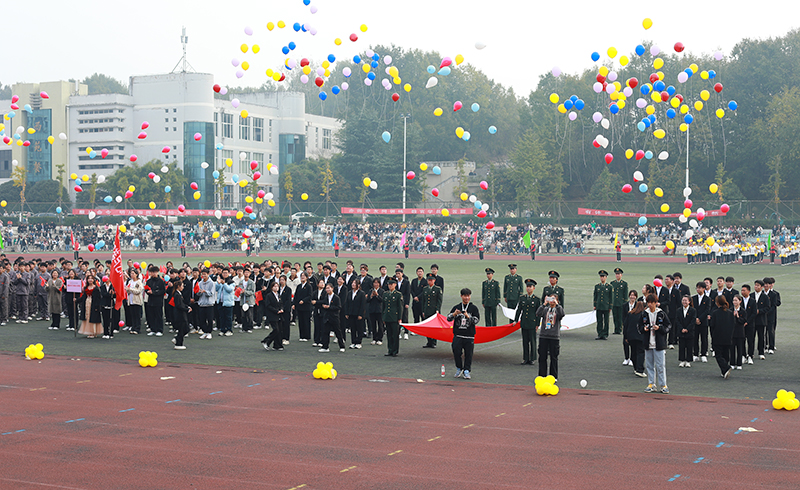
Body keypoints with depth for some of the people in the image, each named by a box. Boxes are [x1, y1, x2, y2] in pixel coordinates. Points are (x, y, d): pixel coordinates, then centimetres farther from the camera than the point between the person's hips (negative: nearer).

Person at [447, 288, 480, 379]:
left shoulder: (474, 308, 4)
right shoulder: (456, 307, 9)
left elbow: (476, 320, -4)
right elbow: (448, 318, 5)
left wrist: (467, 316, -20)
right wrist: (454, 314, -14)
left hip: (469, 336, -1)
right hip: (457, 335, 1)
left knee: (468, 354, -1)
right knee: (456, 352, -3)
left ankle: (466, 371, 9)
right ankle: (459, 369, 16)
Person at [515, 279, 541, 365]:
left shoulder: (537, 299, -1)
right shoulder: (522, 298, 8)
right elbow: (519, 310, 12)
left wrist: (537, 324, -3)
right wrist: (515, 320, 6)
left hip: (532, 323, -3)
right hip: (524, 323, 3)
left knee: (532, 341, 1)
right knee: (525, 341, 7)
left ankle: (532, 359, 10)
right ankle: (525, 359, 14)